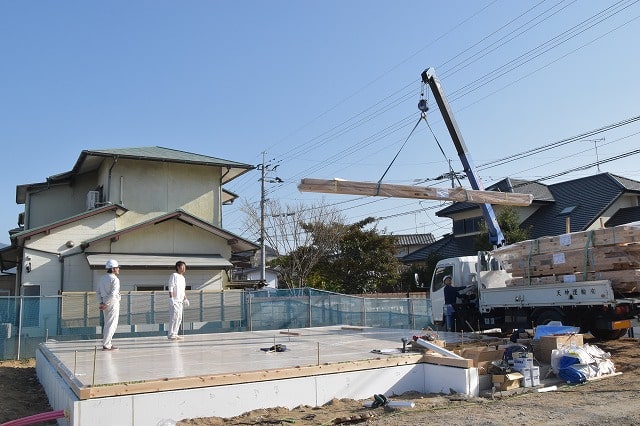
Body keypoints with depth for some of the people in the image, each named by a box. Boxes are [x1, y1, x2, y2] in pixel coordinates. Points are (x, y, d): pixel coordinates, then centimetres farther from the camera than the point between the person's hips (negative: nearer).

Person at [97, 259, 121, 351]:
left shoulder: (102, 278, 10)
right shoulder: (115, 279, -15)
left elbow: (98, 292, 10)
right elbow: (113, 294, -24)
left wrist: (101, 303, 6)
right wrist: (106, 304, -18)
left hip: (105, 303, 8)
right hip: (113, 303, -8)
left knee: (107, 324, 16)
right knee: (112, 325, -2)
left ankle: (107, 343, 22)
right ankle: (106, 345, -2)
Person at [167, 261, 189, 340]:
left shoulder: (183, 278, 19)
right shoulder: (174, 275, -6)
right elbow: (170, 287, -13)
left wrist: (185, 299, 21)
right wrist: (171, 298, -21)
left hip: (180, 301, 9)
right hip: (174, 300, -9)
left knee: (179, 318, 8)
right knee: (174, 317, -12)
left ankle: (175, 334, 13)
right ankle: (171, 334, -10)